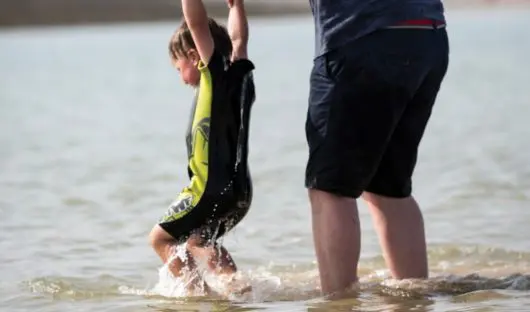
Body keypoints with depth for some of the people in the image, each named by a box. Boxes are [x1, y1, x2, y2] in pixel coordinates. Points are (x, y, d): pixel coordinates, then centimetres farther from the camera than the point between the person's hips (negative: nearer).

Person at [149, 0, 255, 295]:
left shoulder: (217, 72, -12)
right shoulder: (237, 74, 9)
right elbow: (238, 38, 27)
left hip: (214, 188, -9)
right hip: (239, 190, 9)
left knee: (161, 237, -1)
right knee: (198, 241, 28)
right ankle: (234, 285, 24)